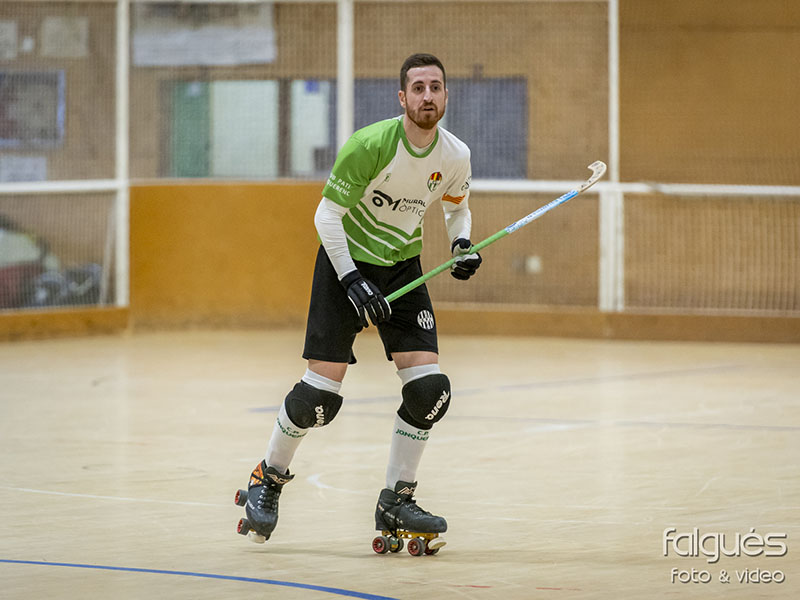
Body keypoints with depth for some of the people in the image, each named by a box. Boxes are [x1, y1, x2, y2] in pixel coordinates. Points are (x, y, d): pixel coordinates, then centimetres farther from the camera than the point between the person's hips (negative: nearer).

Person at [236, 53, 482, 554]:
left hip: (403, 268, 5)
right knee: (321, 393, -10)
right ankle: (268, 480, 15)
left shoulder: (455, 156, -8)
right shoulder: (371, 145, -23)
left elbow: (457, 204, 15)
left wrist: (463, 245, -5)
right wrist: (353, 282, -23)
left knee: (429, 389, -9)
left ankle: (395, 502, 6)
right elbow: (327, 215, -17)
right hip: (347, 262, -5)